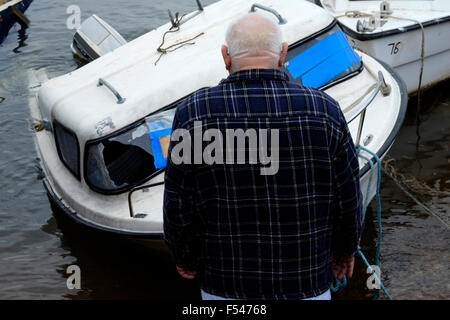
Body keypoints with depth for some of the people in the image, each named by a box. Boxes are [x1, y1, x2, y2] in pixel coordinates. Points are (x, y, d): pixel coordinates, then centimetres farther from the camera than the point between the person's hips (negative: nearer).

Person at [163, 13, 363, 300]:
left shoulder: (194, 114, -13)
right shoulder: (325, 110, -11)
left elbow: (179, 208, -7)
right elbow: (348, 200, -2)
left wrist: (186, 259, 11)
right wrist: (345, 249, 17)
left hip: (225, 288, 0)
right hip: (308, 286, 1)